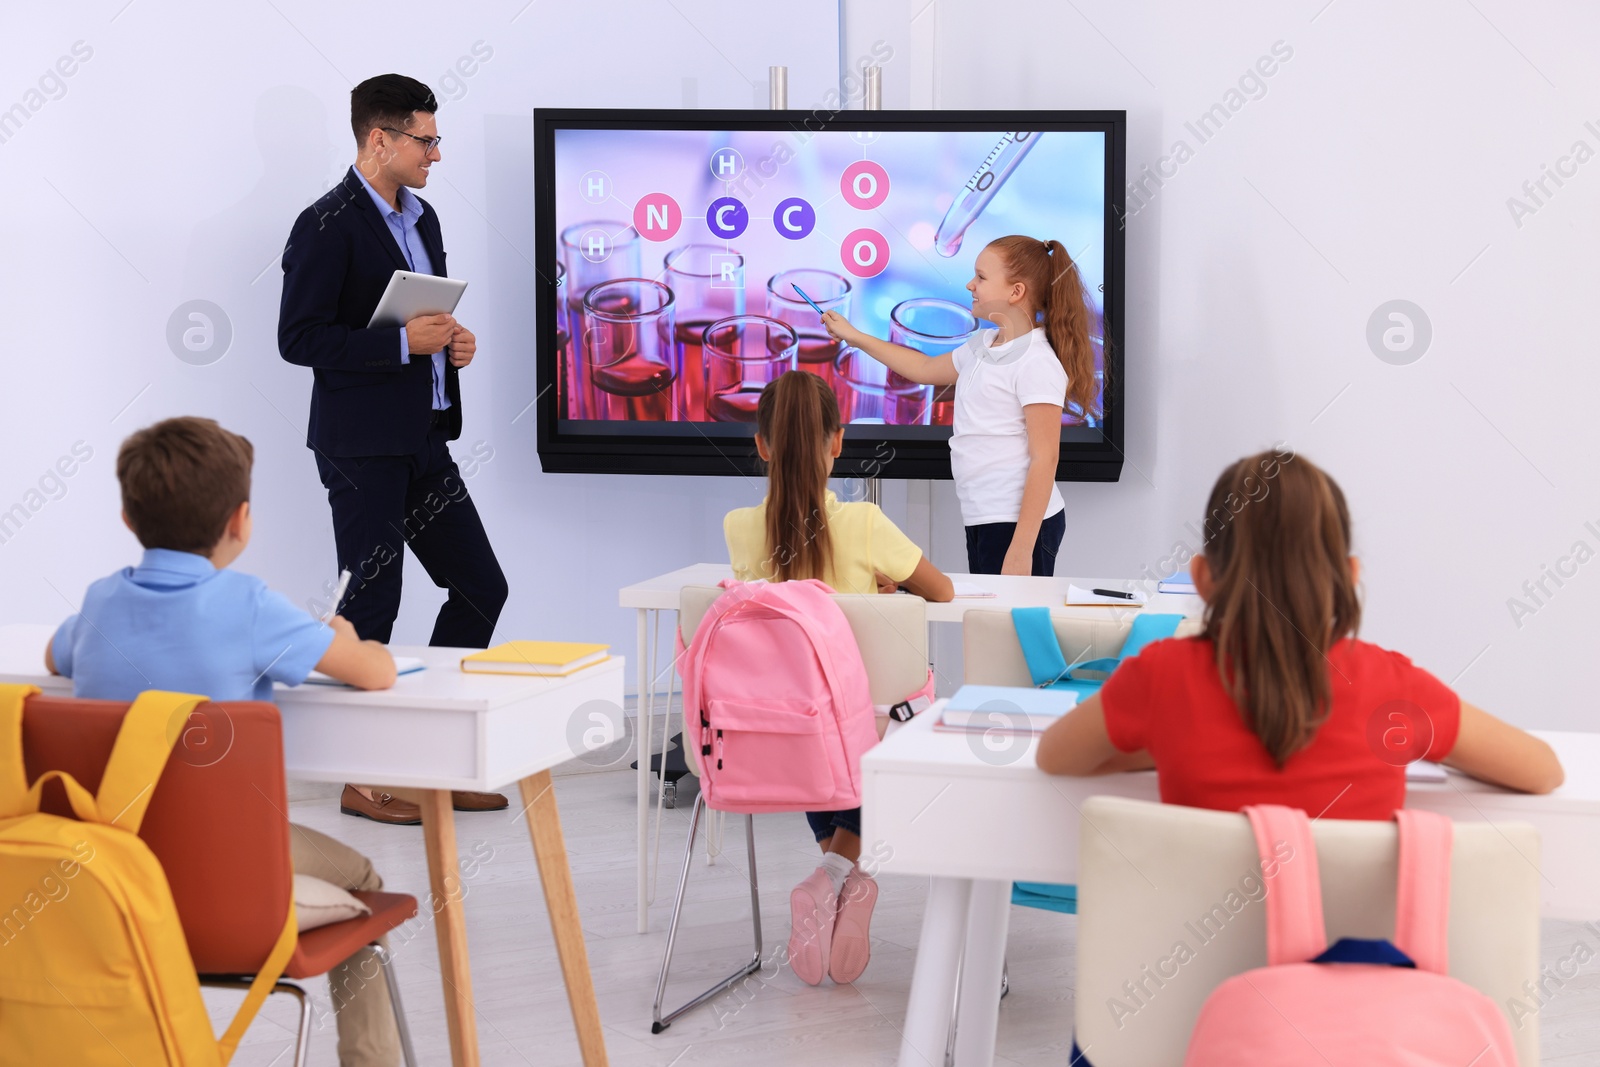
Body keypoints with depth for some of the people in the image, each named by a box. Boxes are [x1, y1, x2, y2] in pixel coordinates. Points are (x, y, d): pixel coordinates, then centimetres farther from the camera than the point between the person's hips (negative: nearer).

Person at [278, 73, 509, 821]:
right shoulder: (328, 226, -12)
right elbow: (298, 338, -18)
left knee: (481, 588, 9)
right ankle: (363, 780, 10)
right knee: (372, 605, -2)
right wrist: (402, 342, -21)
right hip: (362, 446, -9)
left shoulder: (421, 218, 15)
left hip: (422, 441, 9)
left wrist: (452, 343, 4)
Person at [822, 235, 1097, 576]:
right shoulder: (981, 346, 14)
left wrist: (1021, 549, -21)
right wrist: (855, 337, 34)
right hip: (982, 521, 9)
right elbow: (927, 369, 34)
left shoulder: (1037, 363, -14)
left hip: (1020, 524, -9)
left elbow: (1045, 458, -18)